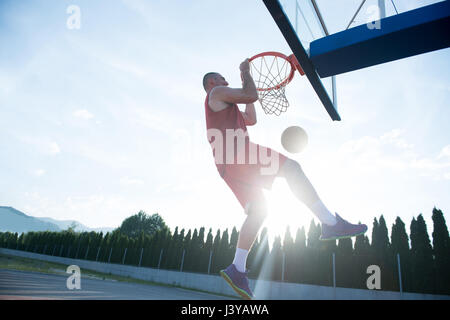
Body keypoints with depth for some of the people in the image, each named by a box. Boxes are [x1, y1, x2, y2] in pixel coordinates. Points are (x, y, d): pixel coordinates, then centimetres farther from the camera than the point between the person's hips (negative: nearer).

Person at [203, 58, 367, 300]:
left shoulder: (221, 108, 39)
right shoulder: (217, 93, 10)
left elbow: (251, 119, 39)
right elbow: (251, 96, -4)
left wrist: (247, 87, 43)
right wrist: (245, 71, 13)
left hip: (227, 166, 10)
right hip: (235, 152, -10)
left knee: (256, 211, 2)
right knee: (290, 167, -15)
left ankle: (237, 270, 0)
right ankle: (330, 223, -22)